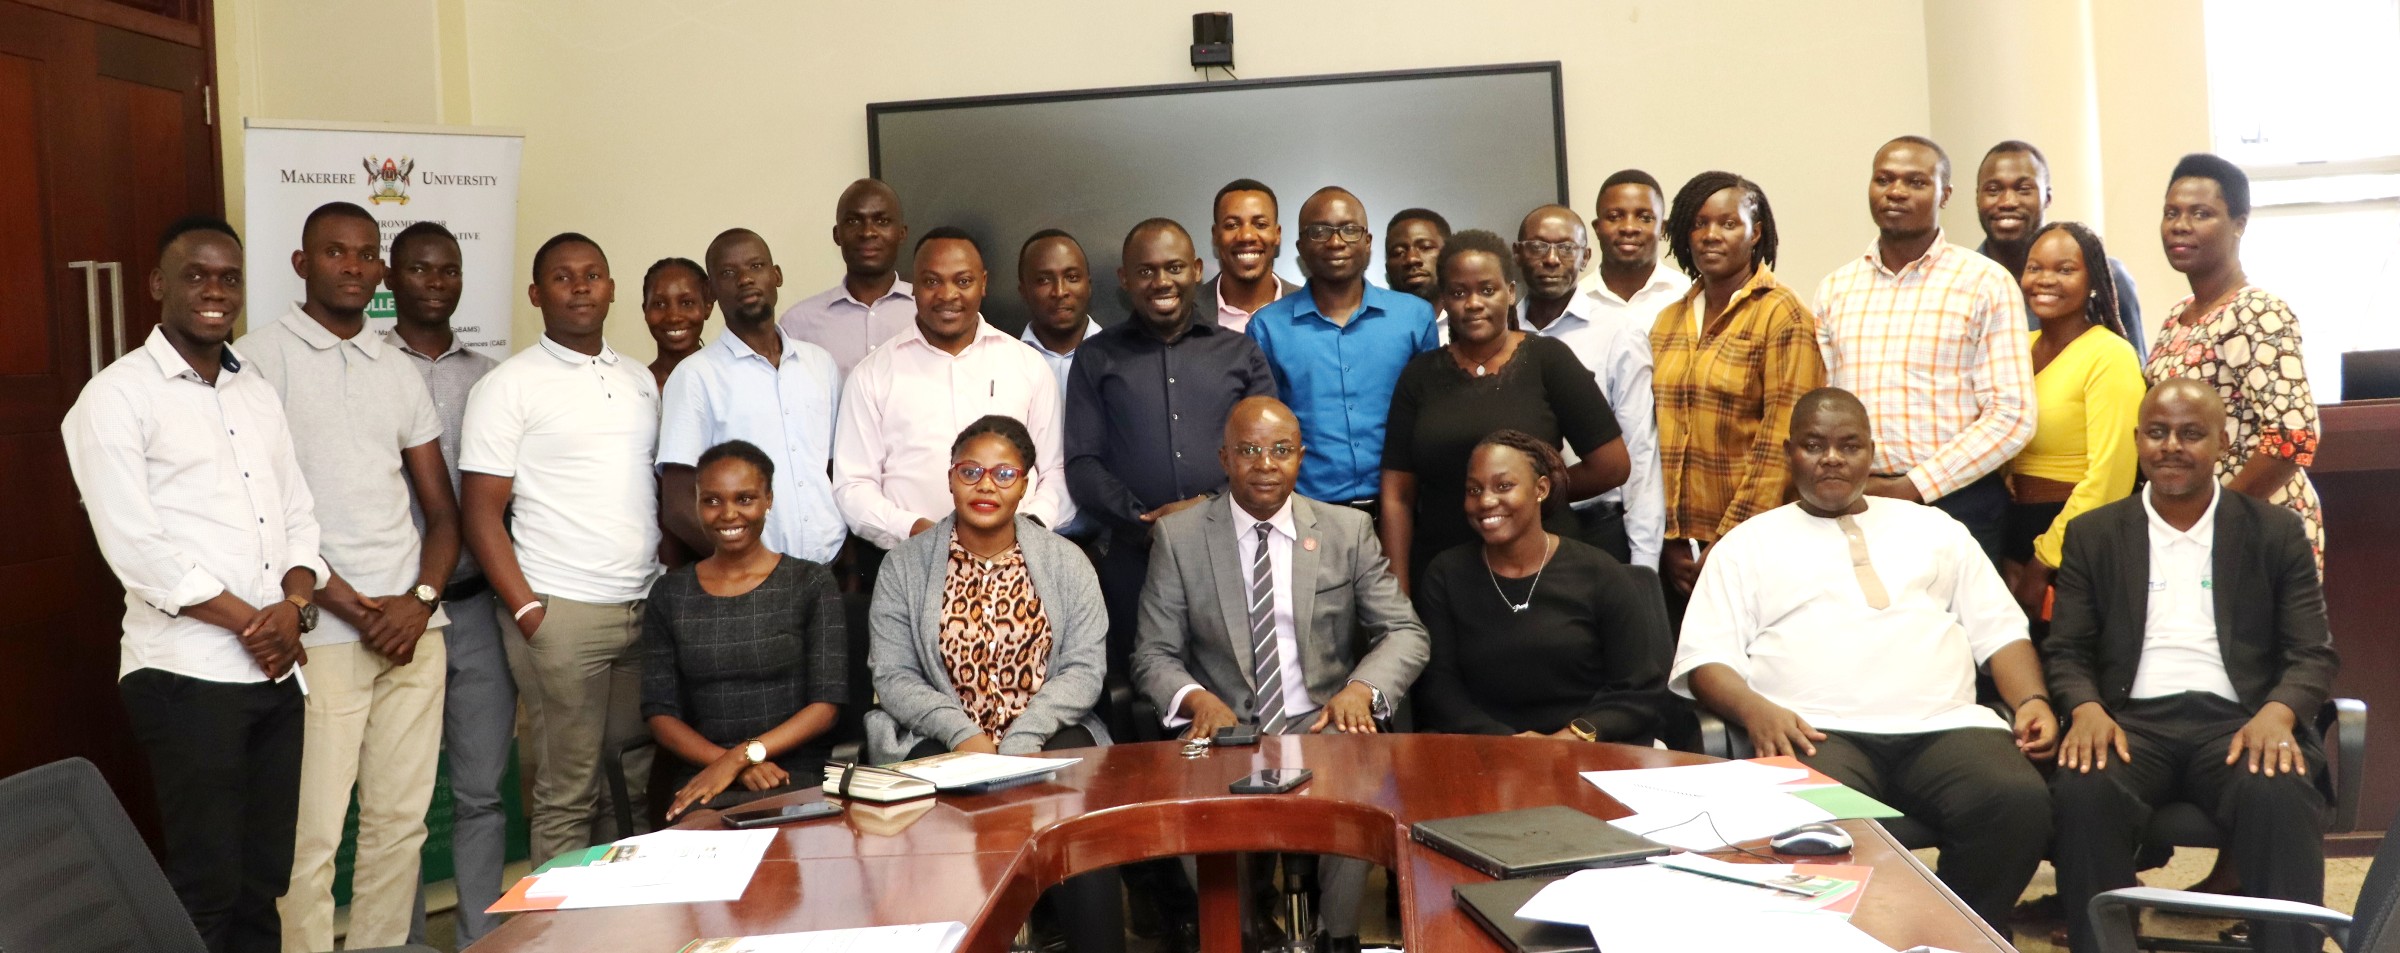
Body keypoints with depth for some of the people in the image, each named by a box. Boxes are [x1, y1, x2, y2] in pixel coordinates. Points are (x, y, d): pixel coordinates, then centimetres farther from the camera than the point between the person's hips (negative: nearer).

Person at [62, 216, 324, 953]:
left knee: (263, 880, 12)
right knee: (205, 887, 1)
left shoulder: (258, 393, 15)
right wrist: (247, 622, -12)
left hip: (277, 670, 6)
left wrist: (293, 605, -7)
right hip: (187, 675, -6)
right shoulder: (117, 396, -6)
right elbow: (135, 548, -14)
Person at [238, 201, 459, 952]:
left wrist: (420, 600, -4)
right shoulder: (260, 359, -1)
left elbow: (442, 510, 14)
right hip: (320, 635, -5)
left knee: (401, 819, 8)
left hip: (413, 628, 5)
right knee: (311, 835, -3)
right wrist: (352, 607, -11)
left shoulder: (401, 375, 15)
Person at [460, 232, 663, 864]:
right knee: (568, 795, 0)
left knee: (642, 785, 9)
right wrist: (527, 611, -11)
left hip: (646, 609, 5)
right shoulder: (509, 386, -2)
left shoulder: (641, 381, 15)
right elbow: (481, 514, -5)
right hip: (561, 615, -5)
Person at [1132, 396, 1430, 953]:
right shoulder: (1178, 536, 4)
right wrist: (1197, 699, -19)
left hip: (1323, 721, 0)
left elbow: (1405, 633, 5)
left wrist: (1361, 688, -17)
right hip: (1224, 726, 0)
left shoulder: (1349, 530, 6)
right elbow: (1154, 655, 3)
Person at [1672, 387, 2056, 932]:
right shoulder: (1748, 544, 17)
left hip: (1945, 727, 3)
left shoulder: (1934, 529, 26)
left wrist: (2031, 700, 0)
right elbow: (1705, 660, 7)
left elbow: (1999, 630, 21)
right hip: (1820, 733, -3)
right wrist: (1755, 709, -15)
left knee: (2021, 804, -28)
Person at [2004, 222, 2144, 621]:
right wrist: (2011, 555, 3)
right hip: (2015, 533, 6)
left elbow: (2107, 477, -18)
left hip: (2075, 542, -6)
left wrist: (2043, 563, -14)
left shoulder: (2110, 355, -12)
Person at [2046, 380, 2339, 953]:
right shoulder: (2093, 535, 13)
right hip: (2132, 719, 0)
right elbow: (2066, 651, 9)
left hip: (2238, 719, 0)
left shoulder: (2277, 532, 12)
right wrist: (2086, 708, -14)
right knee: (2084, 791, -33)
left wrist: (2278, 712, -16)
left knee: (2281, 796, -35)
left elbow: (2313, 653, 6)